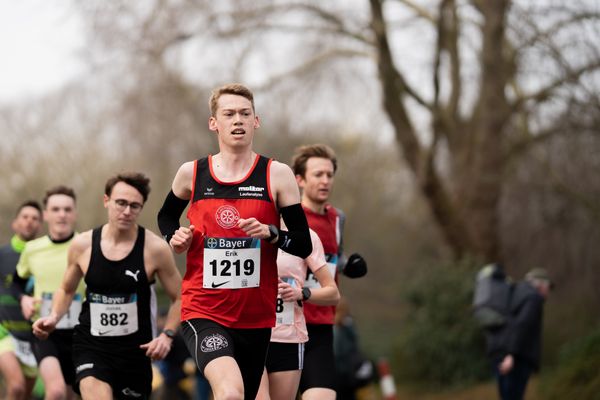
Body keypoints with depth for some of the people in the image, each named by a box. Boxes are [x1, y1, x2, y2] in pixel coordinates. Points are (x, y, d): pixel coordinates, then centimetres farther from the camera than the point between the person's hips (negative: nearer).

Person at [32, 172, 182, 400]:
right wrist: (54, 317, -2)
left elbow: (180, 299, 1)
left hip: (135, 349, 0)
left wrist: (167, 334, -14)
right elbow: (67, 290, 16)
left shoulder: (155, 249, -8)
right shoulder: (83, 245, -2)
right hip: (91, 345, 0)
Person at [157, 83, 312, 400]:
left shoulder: (277, 175, -1)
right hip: (203, 312, -2)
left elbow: (304, 245, -1)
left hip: (256, 316, 2)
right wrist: (175, 238, 1)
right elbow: (166, 215, 22)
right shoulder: (192, 173, 1)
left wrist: (270, 232, -20)